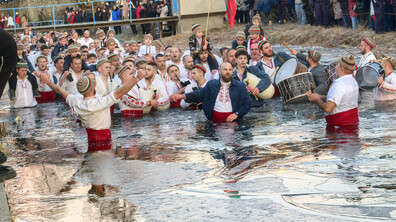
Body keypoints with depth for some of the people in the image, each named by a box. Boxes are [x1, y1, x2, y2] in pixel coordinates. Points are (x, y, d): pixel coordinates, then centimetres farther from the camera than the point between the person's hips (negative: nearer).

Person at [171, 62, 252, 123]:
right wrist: (183, 96, -5)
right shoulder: (211, 84, 11)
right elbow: (198, 95, 10)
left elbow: (248, 103, 5)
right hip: (214, 121, 1)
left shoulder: (240, 86, 6)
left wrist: (236, 114, -9)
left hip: (232, 120, -1)